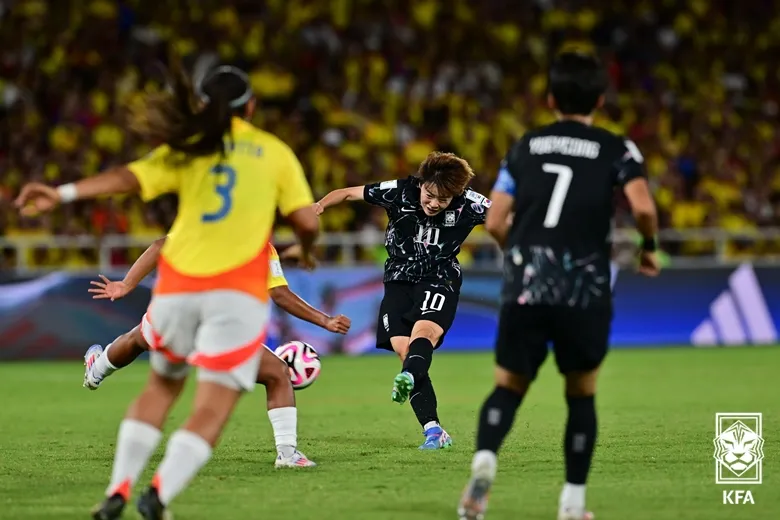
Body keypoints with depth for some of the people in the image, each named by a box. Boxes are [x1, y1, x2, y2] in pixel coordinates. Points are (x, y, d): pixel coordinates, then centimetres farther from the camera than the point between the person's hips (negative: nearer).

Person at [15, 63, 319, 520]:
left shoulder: (188, 148, 10)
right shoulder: (275, 152, 10)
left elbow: (130, 177, -8)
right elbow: (307, 221, 3)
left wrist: (64, 194, -18)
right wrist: (306, 250, 26)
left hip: (178, 288, 3)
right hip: (238, 293, -3)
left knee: (162, 385, 23)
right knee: (212, 410, -4)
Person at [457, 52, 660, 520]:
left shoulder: (525, 147, 13)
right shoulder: (616, 150, 4)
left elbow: (495, 223, 8)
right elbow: (643, 207, -13)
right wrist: (650, 247, 7)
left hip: (525, 287, 2)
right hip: (584, 290, -2)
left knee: (508, 386, 11)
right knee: (582, 394, 15)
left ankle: (485, 458, -18)